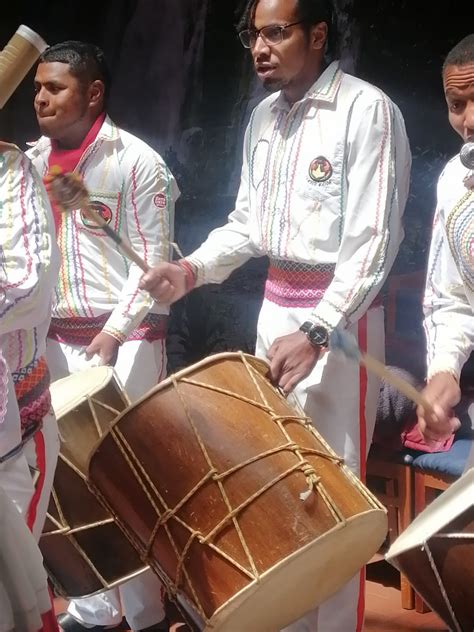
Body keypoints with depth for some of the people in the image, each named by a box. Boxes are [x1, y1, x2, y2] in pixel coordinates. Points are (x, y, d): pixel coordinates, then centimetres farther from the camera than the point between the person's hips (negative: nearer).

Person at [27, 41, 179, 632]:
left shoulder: (135, 162, -7)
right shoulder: (33, 161, 9)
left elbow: (152, 262, -9)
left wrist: (113, 332, -18)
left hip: (126, 341, -5)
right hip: (56, 340, 6)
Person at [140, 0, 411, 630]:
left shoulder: (367, 110, -14)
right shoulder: (264, 116, 10)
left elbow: (373, 242, -20)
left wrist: (314, 333, -28)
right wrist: (194, 269, -2)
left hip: (340, 315, -7)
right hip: (275, 307, 8)